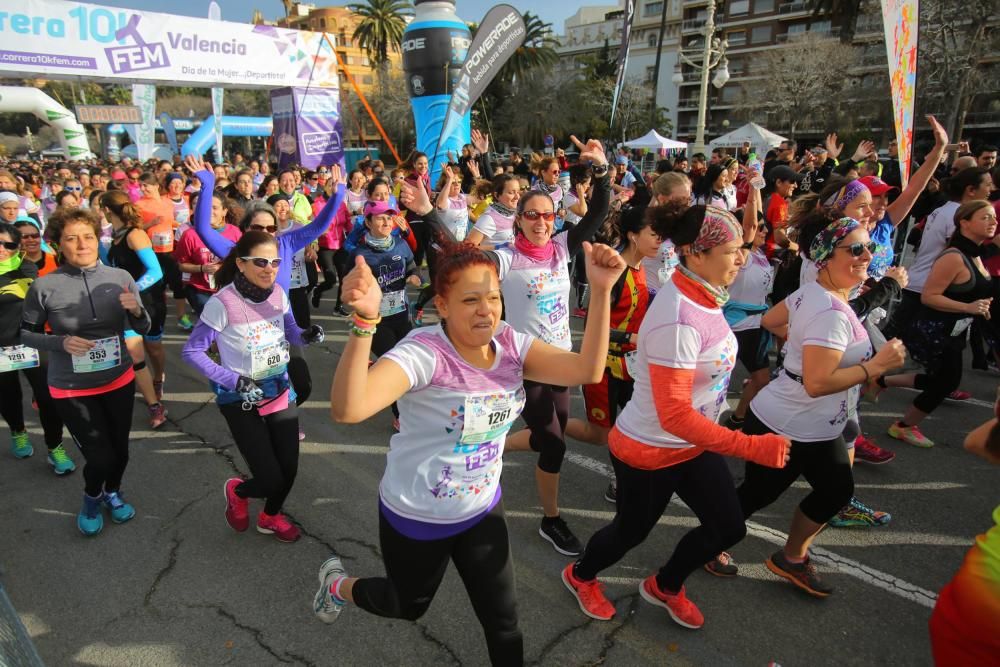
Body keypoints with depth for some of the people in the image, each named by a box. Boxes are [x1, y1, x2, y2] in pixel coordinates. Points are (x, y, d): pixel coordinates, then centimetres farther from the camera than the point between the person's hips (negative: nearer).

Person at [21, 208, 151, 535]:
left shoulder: (120, 277, -8)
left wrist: (137, 311, -22)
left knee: (120, 448, 16)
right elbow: (26, 334, -2)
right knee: (100, 456, -2)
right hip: (72, 389, -2)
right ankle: (91, 498, 33)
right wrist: (61, 342, -21)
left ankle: (113, 492, 48)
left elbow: (143, 328, 0)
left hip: (119, 380, 3)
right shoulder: (44, 286, -14)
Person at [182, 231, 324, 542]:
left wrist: (307, 335, -17)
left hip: (281, 393, 5)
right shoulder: (222, 303, -22)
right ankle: (237, 491, 34)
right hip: (241, 402, -5)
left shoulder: (278, 294, -7)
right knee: (270, 480, -4)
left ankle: (270, 517, 43)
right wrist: (234, 380, -22)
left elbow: (290, 333, 6)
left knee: (289, 470, 10)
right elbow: (191, 351, -14)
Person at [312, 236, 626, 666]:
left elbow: (587, 370, -22)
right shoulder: (424, 353, -31)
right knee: (408, 606, 24)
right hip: (417, 517, -4)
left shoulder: (510, 344, -13)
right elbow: (347, 409, -45)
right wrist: (365, 320, -58)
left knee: (502, 618, 16)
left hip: (482, 509, 4)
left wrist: (601, 291, -32)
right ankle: (339, 584, 56)